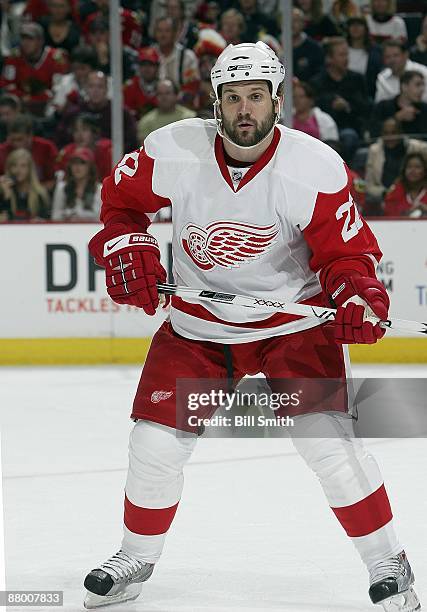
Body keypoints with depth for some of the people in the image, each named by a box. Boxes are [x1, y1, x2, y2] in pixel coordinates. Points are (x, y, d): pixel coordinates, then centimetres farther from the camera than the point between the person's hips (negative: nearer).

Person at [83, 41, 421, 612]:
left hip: (294, 319, -2)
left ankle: (388, 563, 0)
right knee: (156, 441, -1)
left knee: (326, 435, -17)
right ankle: (136, 557, 24)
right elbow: (122, 195, 4)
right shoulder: (174, 151, -16)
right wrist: (127, 249, -13)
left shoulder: (316, 168, -20)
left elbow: (347, 250, -13)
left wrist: (358, 296, -33)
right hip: (198, 323, 3)